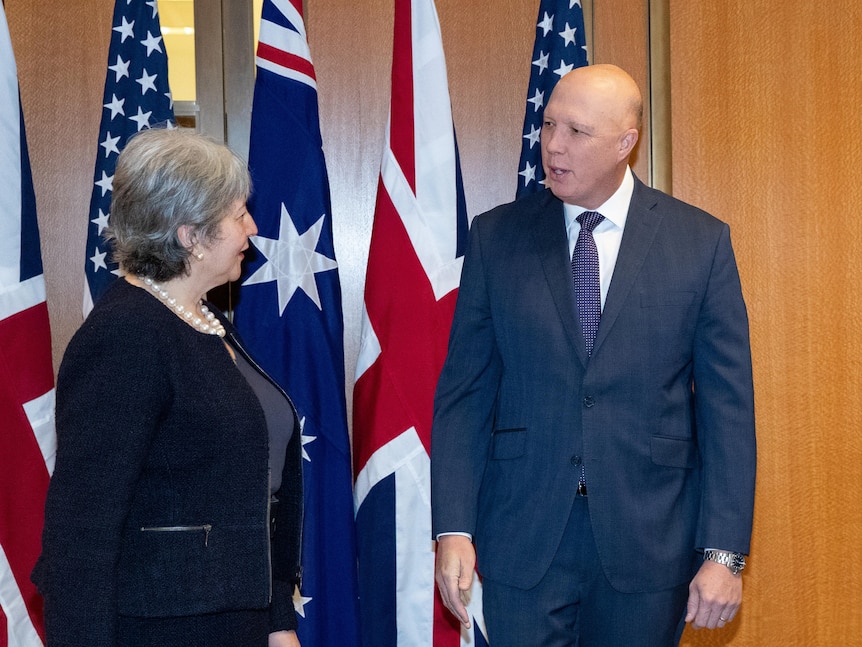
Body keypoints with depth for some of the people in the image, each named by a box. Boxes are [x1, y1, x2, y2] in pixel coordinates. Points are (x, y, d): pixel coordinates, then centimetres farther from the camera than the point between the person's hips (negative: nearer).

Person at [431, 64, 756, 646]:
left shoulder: (701, 242, -1)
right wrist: (454, 530, -6)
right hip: (522, 540, 1)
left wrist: (724, 553, -7)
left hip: (651, 539, 0)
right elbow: (464, 392, 3)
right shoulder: (496, 237, 3)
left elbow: (728, 407, -1)